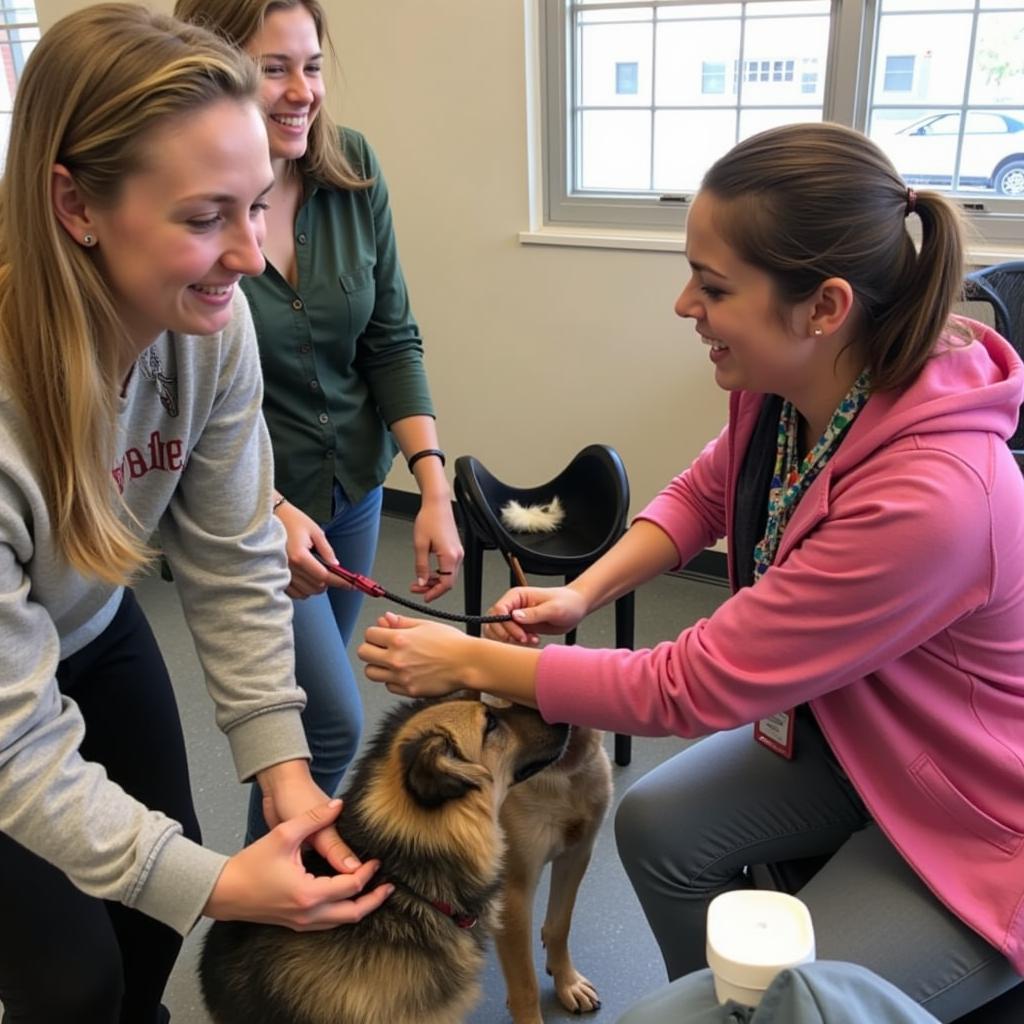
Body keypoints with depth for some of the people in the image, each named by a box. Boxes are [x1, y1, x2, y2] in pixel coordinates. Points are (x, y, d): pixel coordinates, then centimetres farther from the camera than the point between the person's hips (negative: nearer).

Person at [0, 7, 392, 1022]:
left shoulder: (210, 322, -23)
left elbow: (234, 561, -13)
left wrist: (282, 764, -17)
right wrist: (216, 884, -28)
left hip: (91, 629, 5)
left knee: (160, 909, 15)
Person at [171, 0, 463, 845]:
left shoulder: (353, 169, -7)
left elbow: (392, 338, -4)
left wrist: (434, 485, -13)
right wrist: (266, 509, -25)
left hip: (355, 481, 5)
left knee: (312, 696, 20)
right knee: (331, 722, -1)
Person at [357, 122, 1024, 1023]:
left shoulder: (933, 495, -39)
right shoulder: (782, 385, -16)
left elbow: (689, 688, -31)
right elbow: (704, 493, 6)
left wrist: (474, 662, -22)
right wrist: (584, 592, -10)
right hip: (846, 737, 7)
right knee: (656, 826, 4)